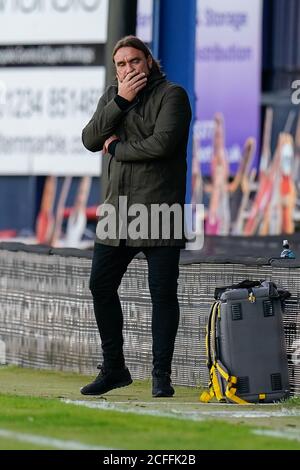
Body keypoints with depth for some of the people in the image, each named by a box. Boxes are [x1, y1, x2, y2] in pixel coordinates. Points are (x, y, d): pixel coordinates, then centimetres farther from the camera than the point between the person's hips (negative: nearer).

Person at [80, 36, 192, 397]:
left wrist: (117, 148, -7)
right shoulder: (112, 96, 13)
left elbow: (163, 142, -20)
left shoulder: (171, 95, -6)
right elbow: (90, 140, 1)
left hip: (159, 210, -6)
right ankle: (114, 369, 19)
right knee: (101, 286, 7)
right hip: (118, 209, 6)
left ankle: (161, 375, 4)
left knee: (163, 293, -2)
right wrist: (120, 101, -10)